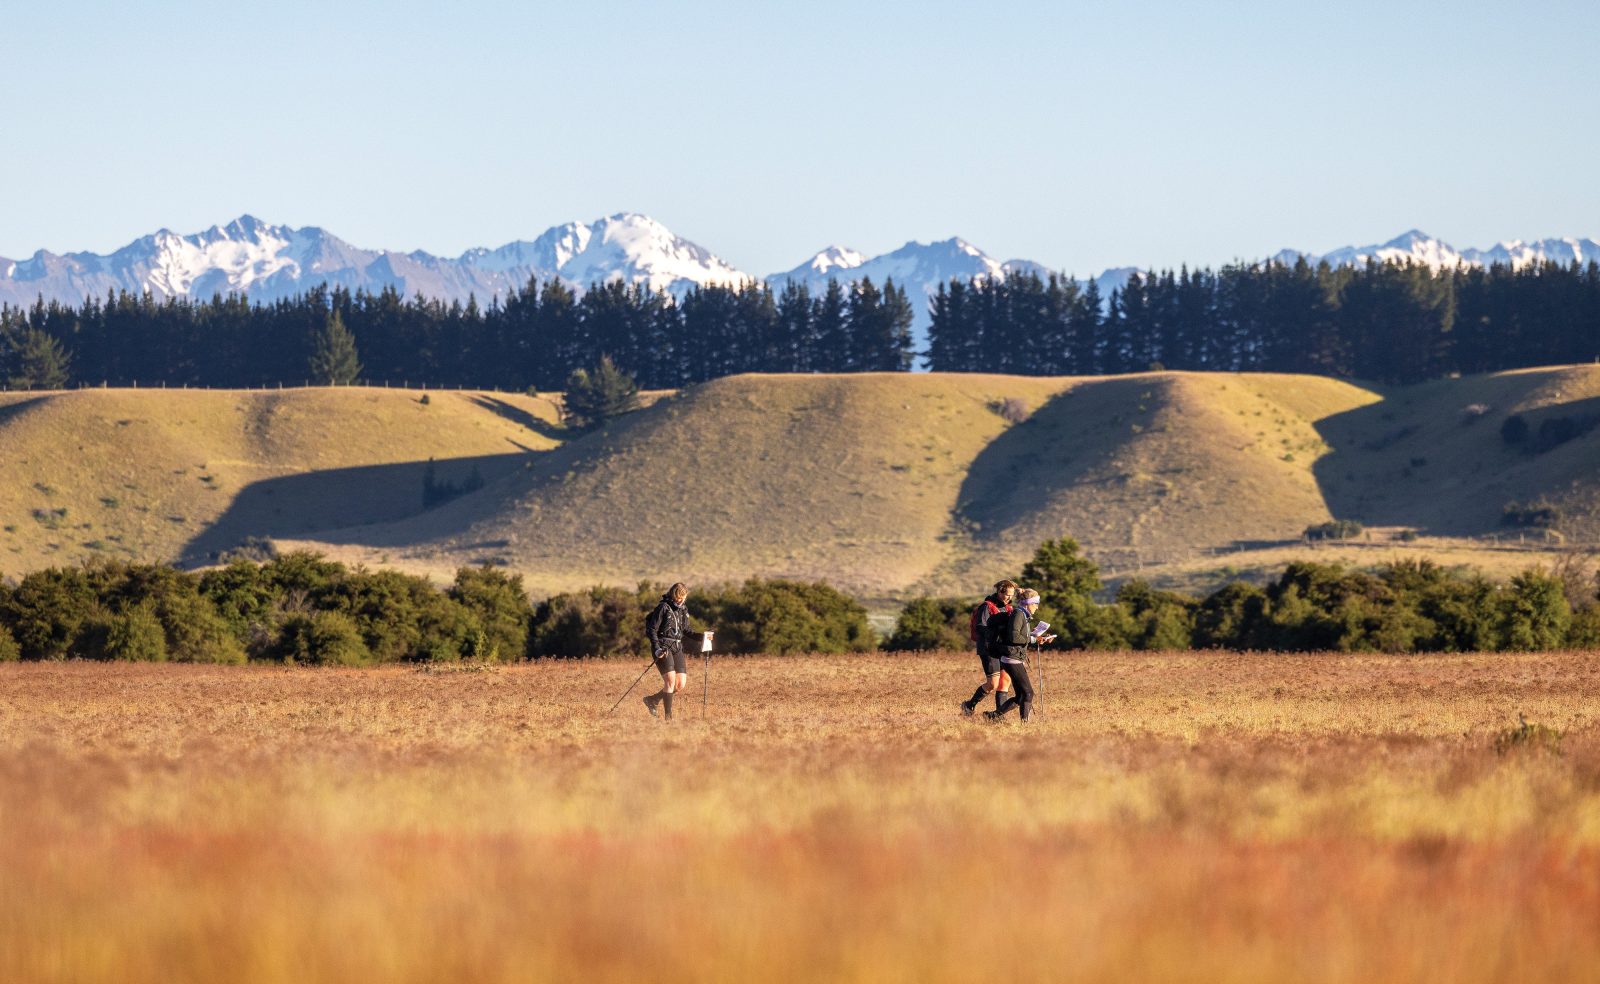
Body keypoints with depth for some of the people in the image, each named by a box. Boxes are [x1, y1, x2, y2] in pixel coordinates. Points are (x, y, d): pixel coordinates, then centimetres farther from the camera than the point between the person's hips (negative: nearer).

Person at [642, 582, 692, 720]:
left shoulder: (682, 610, 13)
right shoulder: (663, 608, -8)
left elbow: (686, 631, 21)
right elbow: (652, 630, -10)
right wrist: (657, 648, -21)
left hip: (677, 648, 7)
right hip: (663, 648, -7)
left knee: (681, 684, -1)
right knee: (670, 680, -17)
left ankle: (652, 700, 18)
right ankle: (668, 716, -12)